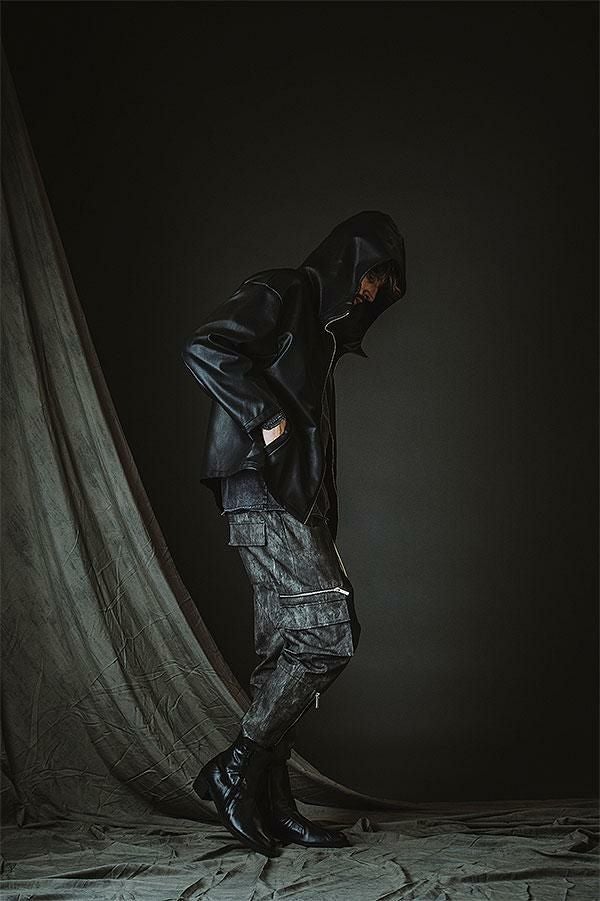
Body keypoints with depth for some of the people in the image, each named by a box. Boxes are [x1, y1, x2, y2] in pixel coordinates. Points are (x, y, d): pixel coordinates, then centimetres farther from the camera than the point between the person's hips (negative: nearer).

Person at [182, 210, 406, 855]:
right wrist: (267, 415, -17)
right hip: (262, 495, -10)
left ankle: (269, 803, 10)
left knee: (286, 652, 6)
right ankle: (234, 769, -6)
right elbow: (204, 348, -19)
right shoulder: (279, 294, -3)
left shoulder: (320, 327, 26)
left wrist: (324, 518, 16)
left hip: (295, 502, 10)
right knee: (331, 631, -15)